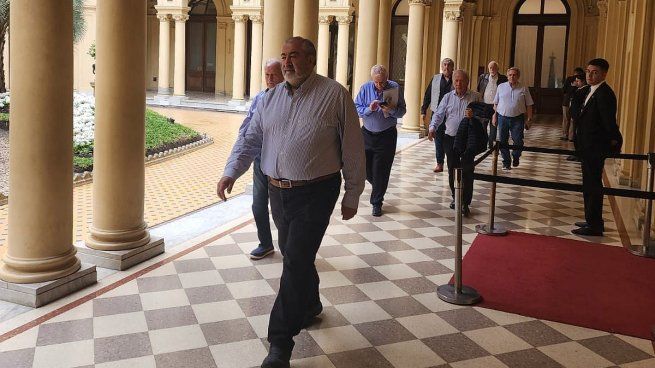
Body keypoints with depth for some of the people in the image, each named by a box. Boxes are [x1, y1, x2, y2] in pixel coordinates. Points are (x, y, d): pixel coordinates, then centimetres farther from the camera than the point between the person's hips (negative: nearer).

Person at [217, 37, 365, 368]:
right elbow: (251, 139, 8)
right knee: (294, 255, 18)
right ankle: (310, 305, 45)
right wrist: (231, 173, -7)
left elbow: (352, 148, -5)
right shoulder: (271, 97, 9)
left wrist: (352, 196, -3)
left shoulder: (334, 94, -7)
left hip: (315, 193, -5)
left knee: (296, 262, -8)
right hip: (278, 191, 6)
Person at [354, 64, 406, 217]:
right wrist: (369, 109, -22)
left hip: (387, 136, -2)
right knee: (364, 167, 9)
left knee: (381, 170, 1)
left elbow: (402, 111, -6)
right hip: (367, 134, 2)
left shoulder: (395, 88, -6)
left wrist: (392, 110, -26)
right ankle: (378, 187, 41)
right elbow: (356, 108, -5)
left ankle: (377, 203, 16)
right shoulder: (365, 88, -4)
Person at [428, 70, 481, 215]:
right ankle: (455, 197, 26)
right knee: (452, 170, 8)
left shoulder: (475, 97, 2)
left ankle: (465, 203, 0)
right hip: (450, 138, 3)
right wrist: (432, 128, -12)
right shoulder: (448, 97, 8)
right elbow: (438, 115, 5)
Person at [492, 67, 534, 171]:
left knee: (518, 141, -4)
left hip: (517, 119, -1)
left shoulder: (523, 89, 2)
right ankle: (506, 162, 17)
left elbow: (529, 105, 4)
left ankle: (515, 157, 25)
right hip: (502, 118, 1)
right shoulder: (501, 87, 7)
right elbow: (495, 104, 11)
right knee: (503, 141, 4)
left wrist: (529, 119, -1)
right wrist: (494, 116, 6)